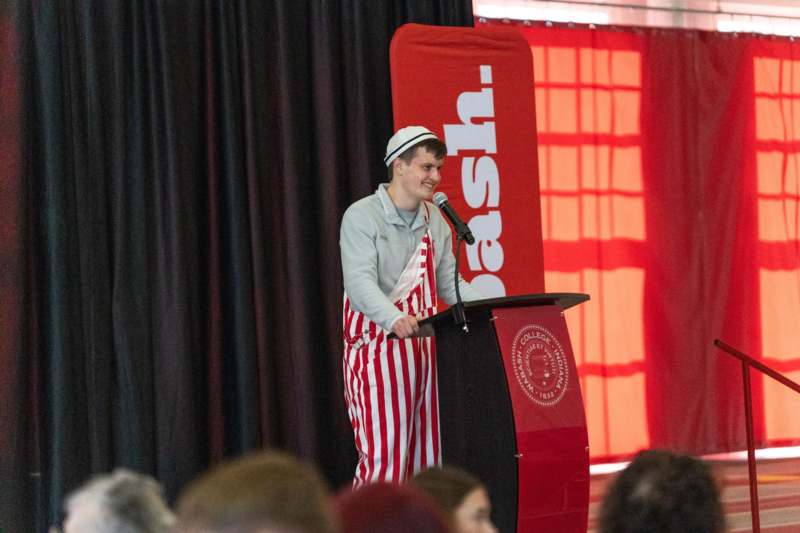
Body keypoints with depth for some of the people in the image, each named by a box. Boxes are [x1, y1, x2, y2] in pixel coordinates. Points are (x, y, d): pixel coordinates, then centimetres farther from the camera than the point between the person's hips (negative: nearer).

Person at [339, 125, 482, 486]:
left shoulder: (434, 220, 11)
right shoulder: (362, 217, -10)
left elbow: (449, 283, 16)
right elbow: (359, 283, -23)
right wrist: (394, 319, -42)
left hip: (423, 347, 7)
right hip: (378, 351, -7)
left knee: (429, 461, 7)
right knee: (384, 461, -11)